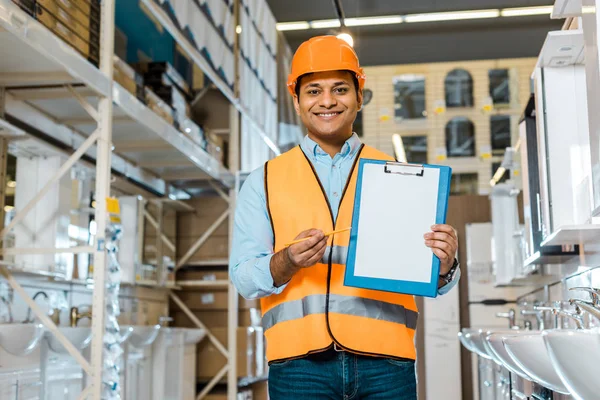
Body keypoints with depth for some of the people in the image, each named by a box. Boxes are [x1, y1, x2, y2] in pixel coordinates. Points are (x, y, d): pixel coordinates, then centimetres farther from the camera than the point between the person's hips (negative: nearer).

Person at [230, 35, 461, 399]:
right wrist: (285, 263, -15)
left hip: (385, 360, 1)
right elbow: (243, 277, 4)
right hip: (299, 361, 0)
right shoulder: (264, 182, 12)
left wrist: (444, 266, -13)